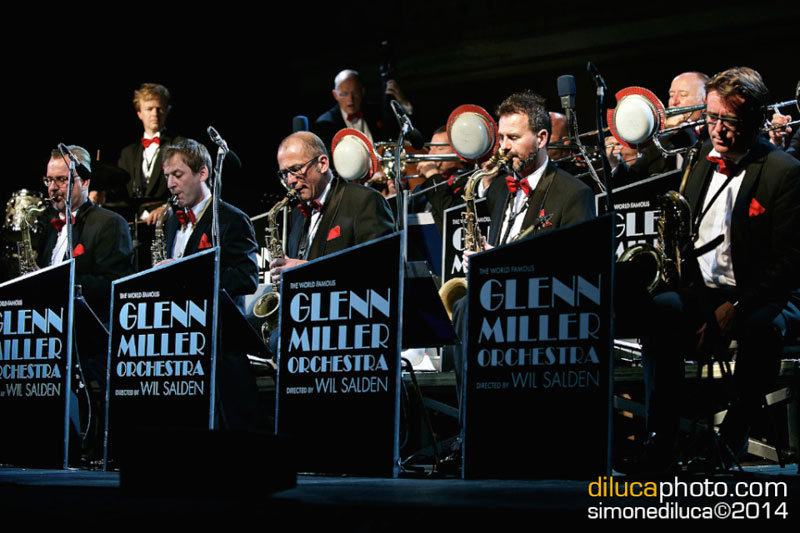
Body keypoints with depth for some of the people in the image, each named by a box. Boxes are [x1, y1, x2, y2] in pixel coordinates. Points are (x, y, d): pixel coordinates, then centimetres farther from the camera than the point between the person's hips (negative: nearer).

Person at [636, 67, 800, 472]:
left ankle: (732, 439, -19)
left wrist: (736, 307, -25)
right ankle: (662, 438, -27)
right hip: (699, 291, 4)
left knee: (764, 326, -39)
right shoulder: (697, 156, 12)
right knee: (659, 309, -30)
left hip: (758, 298, -4)